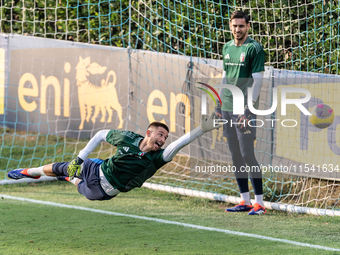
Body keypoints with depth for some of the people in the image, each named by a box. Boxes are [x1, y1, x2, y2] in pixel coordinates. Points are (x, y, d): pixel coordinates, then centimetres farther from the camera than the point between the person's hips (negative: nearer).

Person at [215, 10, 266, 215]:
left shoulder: (254, 48, -7)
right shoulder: (227, 48, 14)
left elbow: (258, 79, -11)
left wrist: (249, 108, -17)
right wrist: (219, 103, 16)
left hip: (244, 109, -7)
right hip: (227, 108, 7)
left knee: (247, 154, -10)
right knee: (235, 156, 8)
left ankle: (259, 203, -7)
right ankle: (245, 201, 14)